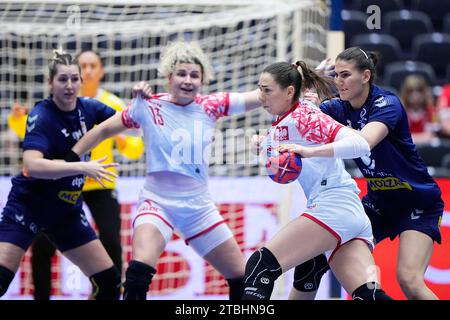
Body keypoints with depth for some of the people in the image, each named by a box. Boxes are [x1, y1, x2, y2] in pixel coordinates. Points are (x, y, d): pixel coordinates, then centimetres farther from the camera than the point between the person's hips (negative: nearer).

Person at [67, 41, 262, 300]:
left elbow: (261, 95, -3)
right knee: (140, 271, -29)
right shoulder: (148, 106, -7)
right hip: (158, 202, -3)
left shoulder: (209, 106, -1)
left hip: (199, 207, 3)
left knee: (241, 278, 7)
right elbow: (104, 131, 3)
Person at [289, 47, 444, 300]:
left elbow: (363, 142, -40)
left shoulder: (387, 103, -22)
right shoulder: (339, 108, -2)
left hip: (419, 204, -7)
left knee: (409, 280, -24)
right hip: (378, 201, 7)